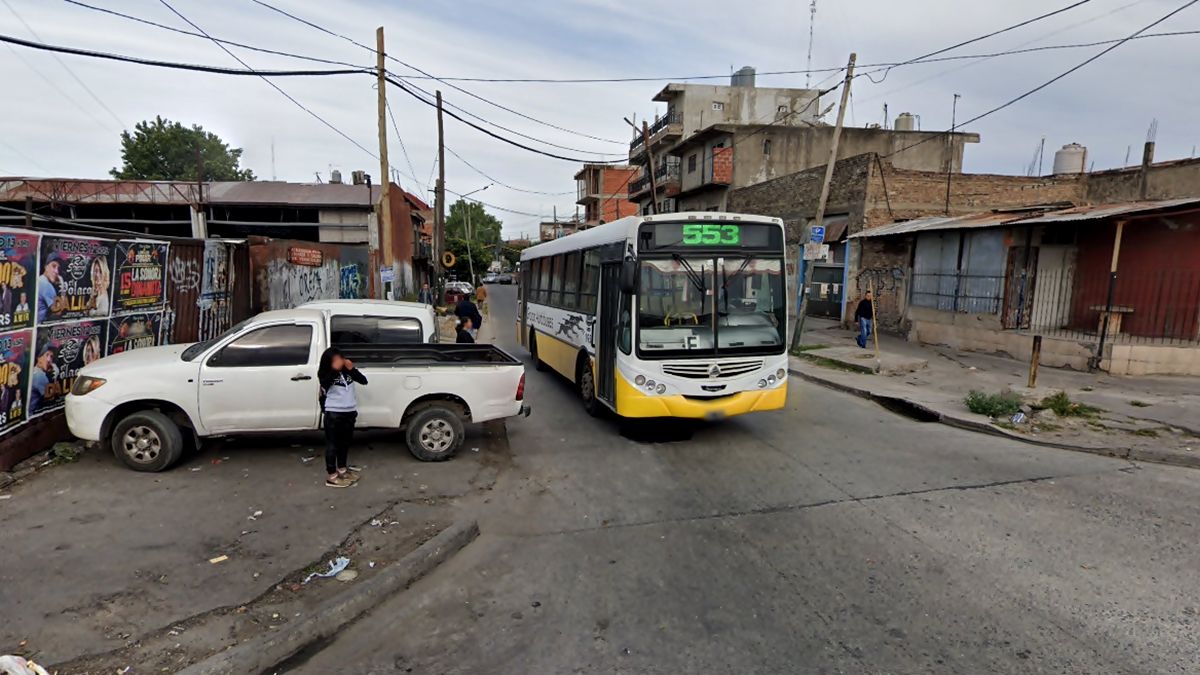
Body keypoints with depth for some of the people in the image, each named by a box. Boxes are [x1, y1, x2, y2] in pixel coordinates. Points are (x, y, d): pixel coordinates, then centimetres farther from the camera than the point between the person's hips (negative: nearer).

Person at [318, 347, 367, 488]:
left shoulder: (348, 371, 2)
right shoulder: (325, 374, -8)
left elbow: (363, 380, -4)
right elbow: (324, 383, -28)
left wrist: (352, 369, -16)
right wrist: (335, 369, -36)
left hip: (350, 412, 5)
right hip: (333, 413, -5)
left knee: (345, 442, 18)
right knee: (332, 444, 1)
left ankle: (342, 469, 34)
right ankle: (331, 476, 7)